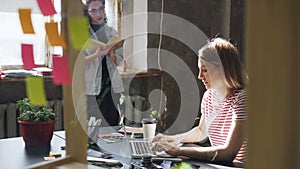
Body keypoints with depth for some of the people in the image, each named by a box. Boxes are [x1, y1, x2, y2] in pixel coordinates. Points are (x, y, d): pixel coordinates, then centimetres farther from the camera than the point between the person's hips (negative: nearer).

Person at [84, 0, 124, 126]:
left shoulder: (112, 32, 12)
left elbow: (119, 60, 11)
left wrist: (111, 53, -9)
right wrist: (96, 55, -20)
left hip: (112, 86, 4)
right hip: (91, 86, -3)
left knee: (113, 124, 5)